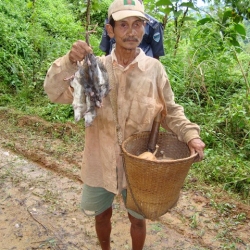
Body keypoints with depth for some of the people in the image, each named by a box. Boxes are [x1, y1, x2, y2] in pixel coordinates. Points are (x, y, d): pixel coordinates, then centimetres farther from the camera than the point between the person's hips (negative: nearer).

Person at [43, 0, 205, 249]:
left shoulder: (154, 69, -10)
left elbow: (170, 112, -2)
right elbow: (55, 93, -13)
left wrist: (190, 134, -18)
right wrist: (69, 62, -29)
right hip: (100, 163, 1)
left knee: (137, 220, 21)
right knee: (102, 216, 24)